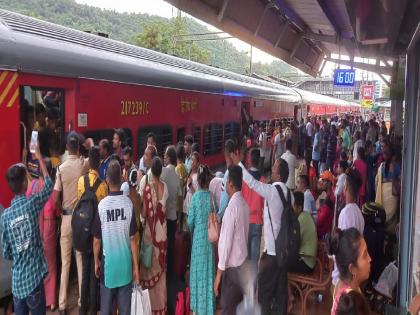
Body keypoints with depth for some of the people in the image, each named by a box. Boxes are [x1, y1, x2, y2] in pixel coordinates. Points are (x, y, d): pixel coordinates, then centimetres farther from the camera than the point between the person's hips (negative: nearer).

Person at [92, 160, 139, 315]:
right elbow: (133, 238, -8)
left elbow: (97, 239, -5)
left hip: (108, 261, 0)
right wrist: (136, 266, 2)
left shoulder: (102, 205, -13)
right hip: (126, 262, 1)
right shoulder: (128, 203, -11)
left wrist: (96, 261, 11)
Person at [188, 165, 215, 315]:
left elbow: (190, 220, -6)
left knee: (198, 268, 10)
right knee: (208, 269, 10)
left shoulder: (195, 197, -11)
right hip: (210, 236, 1)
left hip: (198, 235, -1)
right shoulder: (212, 196, -7)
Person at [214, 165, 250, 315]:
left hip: (232, 266, -8)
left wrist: (219, 271, -16)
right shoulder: (244, 204, 6)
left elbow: (227, 241, -20)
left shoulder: (232, 206, -19)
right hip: (242, 263, 8)